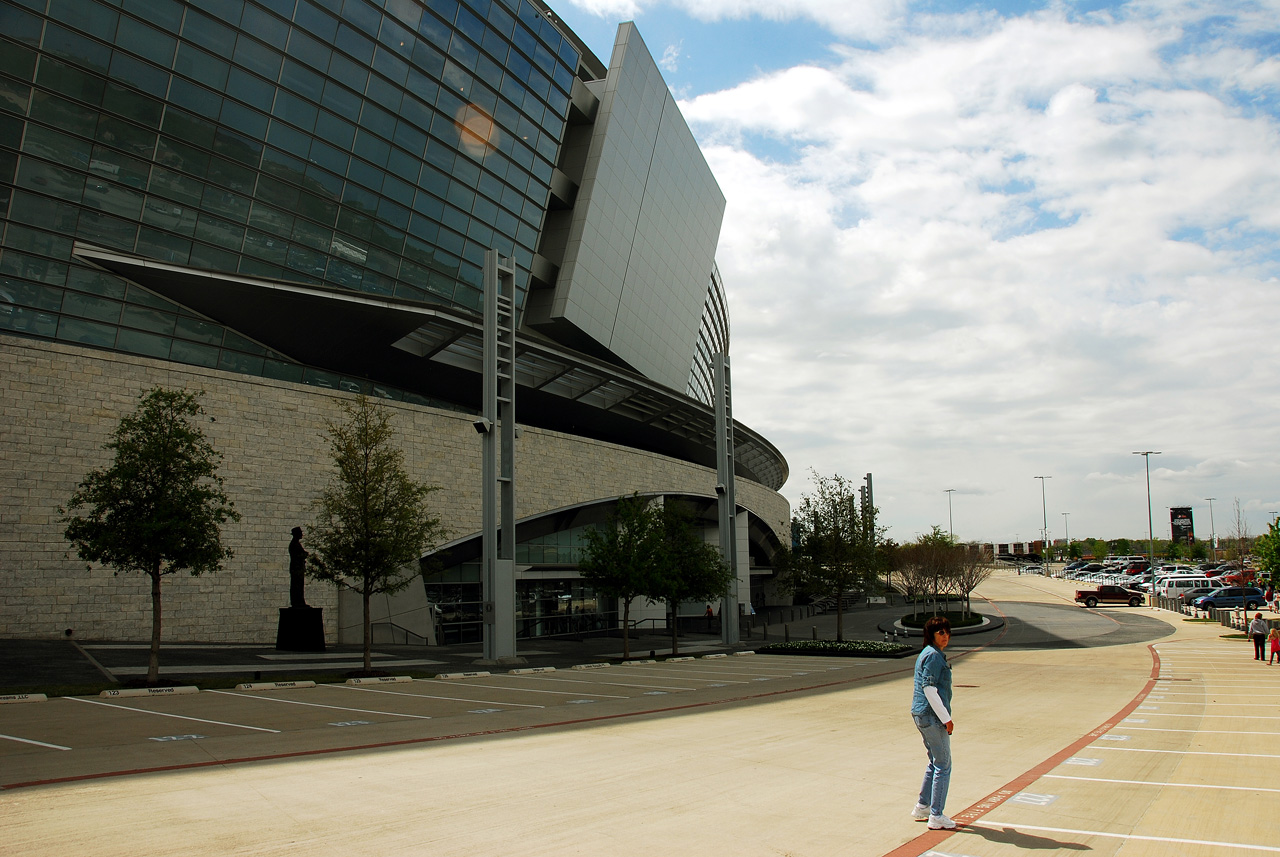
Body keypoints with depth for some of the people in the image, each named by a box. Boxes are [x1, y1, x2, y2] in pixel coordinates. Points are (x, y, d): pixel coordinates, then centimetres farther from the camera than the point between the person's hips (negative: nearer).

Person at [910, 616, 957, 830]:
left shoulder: (929, 654, 16)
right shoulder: (933, 656, -16)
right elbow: (930, 690, -21)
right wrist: (946, 719, -17)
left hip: (921, 714, 10)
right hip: (932, 715, -10)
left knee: (935, 762, 20)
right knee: (943, 765, -2)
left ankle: (922, 807, 29)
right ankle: (936, 817, 4)